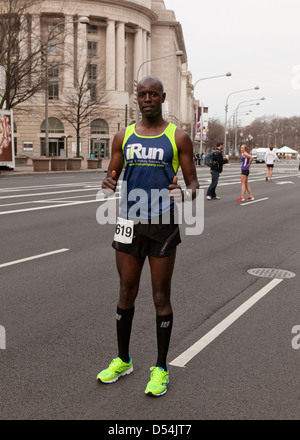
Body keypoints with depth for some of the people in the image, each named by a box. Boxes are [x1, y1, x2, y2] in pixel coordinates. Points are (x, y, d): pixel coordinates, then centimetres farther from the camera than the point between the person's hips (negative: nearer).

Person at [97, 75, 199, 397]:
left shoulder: (178, 137, -1)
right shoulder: (123, 137, 7)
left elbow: (193, 183, 1)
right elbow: (111, 178, 10)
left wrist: (185, 193, -23)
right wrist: (108, 185, -14)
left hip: (163, 226, -3)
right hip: (129, 225, 3)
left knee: (161, 297, 4)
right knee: (126, 293, 11)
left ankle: (161, 368, 19)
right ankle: (123, 360, 29)